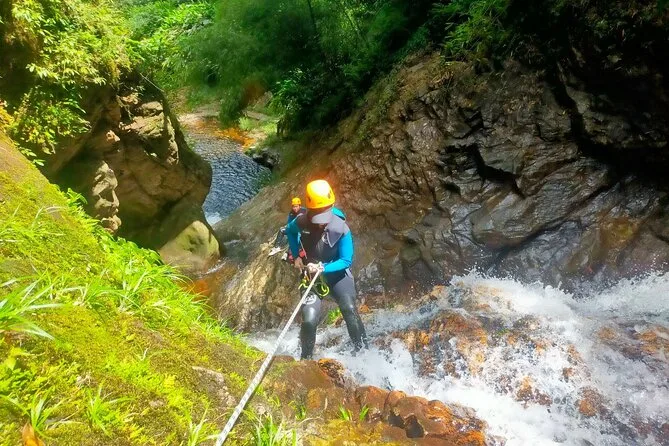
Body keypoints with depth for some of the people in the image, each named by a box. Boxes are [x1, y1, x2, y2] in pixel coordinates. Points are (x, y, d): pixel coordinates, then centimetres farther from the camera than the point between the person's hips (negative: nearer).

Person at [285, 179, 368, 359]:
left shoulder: (341, 229, -24)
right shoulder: (301, 222, -17)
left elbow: (346, 261, -16)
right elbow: (290, 231, 8)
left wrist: (323, 268, -30)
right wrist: (296, 256, -1)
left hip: (336, 273, -1)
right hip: (311, 275, 1)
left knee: (350, 310, -14)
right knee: (309, 320, -11)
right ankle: (306, 358, 13)